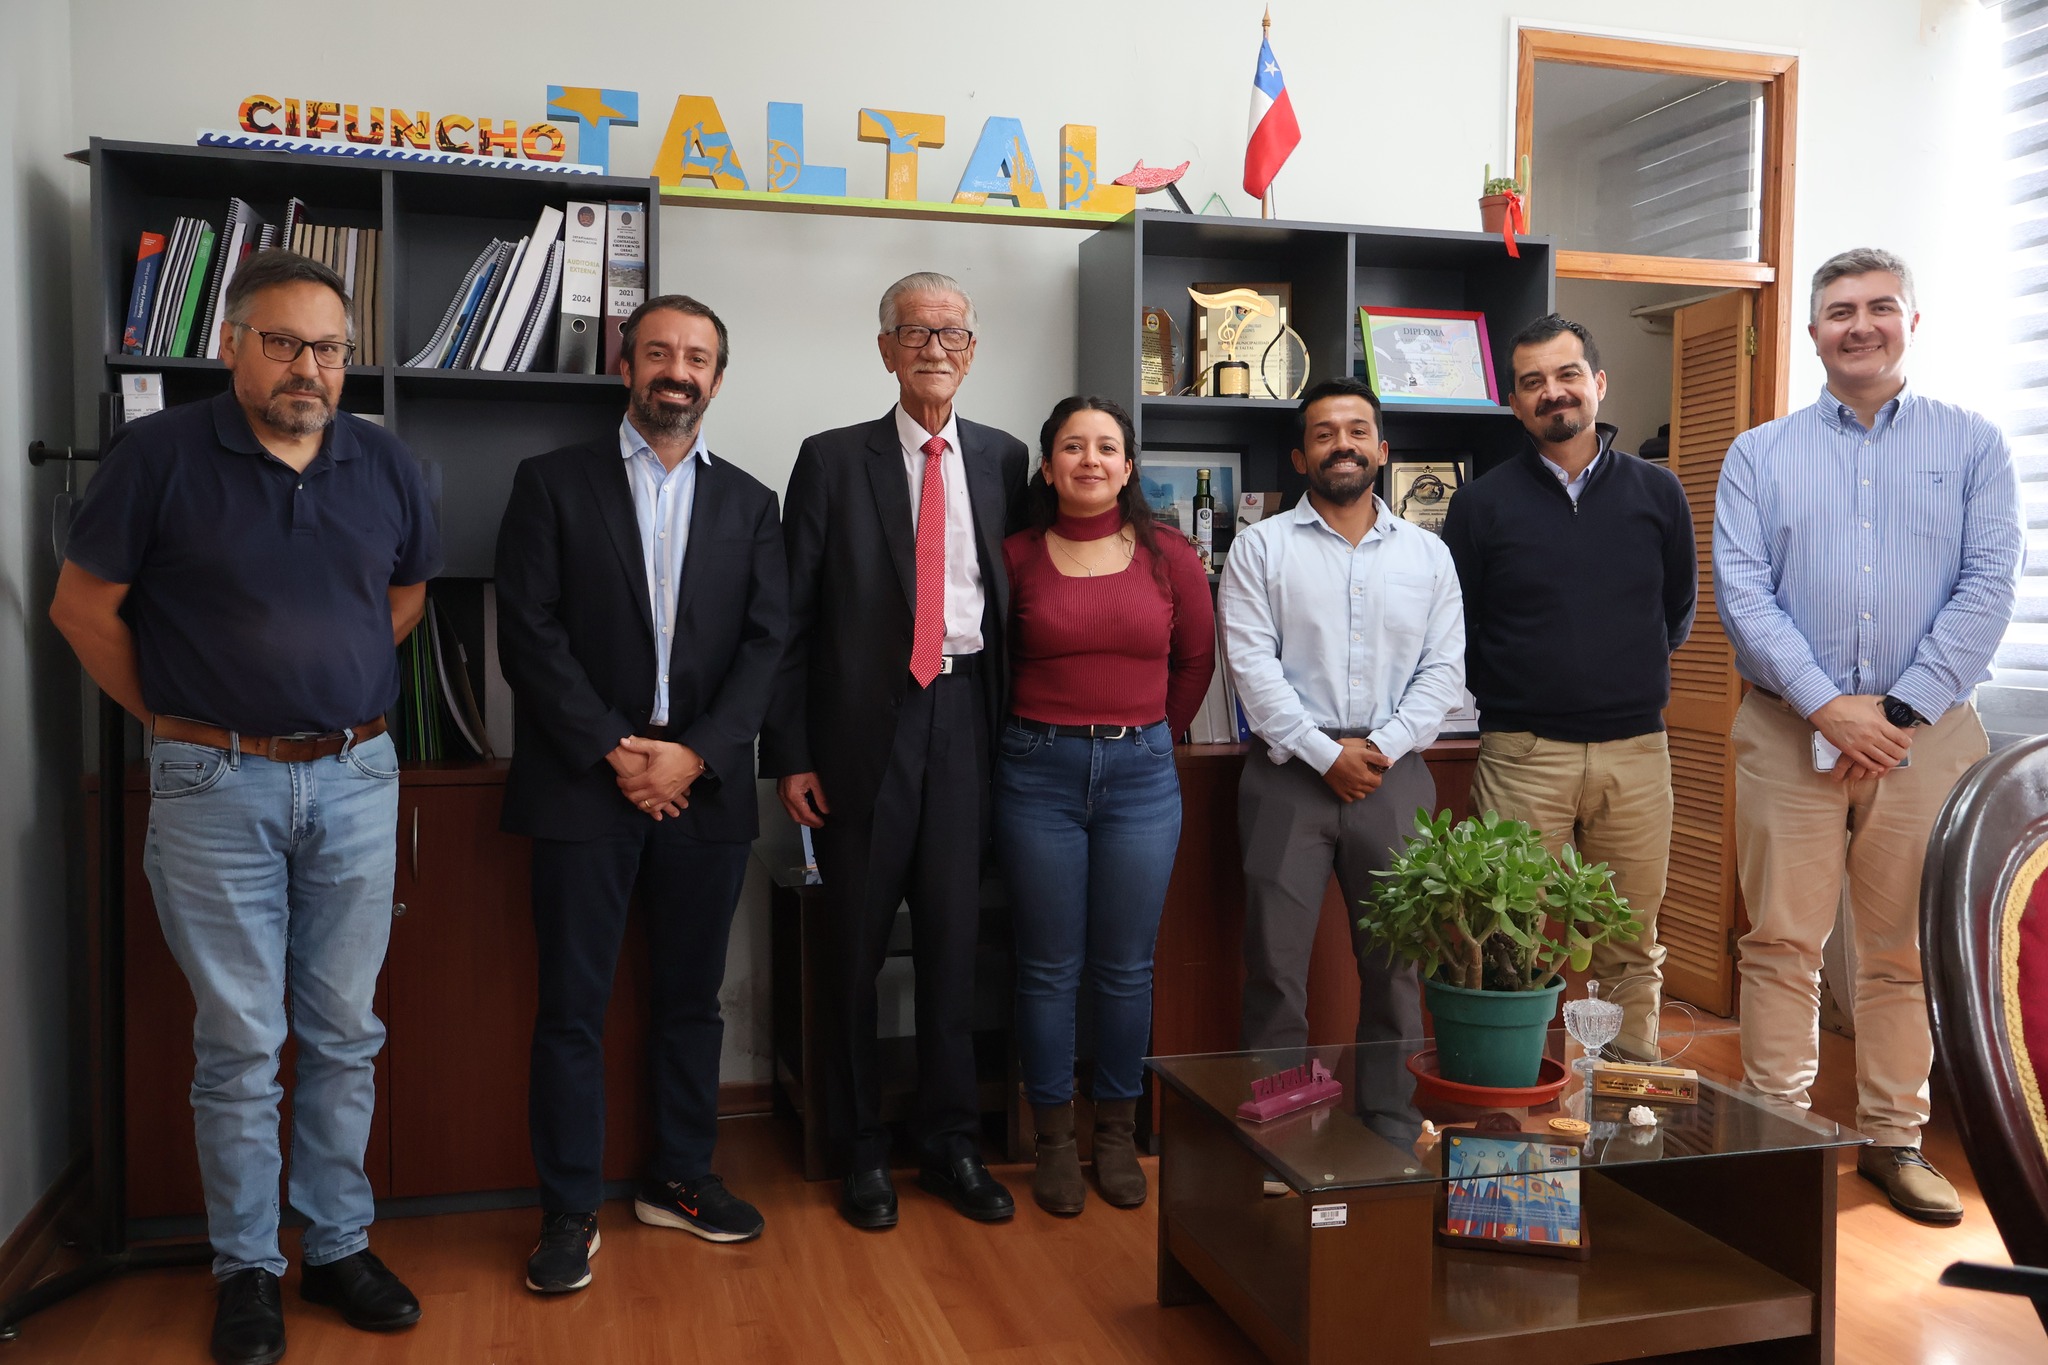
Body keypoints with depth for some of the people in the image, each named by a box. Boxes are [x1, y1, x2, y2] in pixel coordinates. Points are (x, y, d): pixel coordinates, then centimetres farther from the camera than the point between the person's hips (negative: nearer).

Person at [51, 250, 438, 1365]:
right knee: (239, 1045, 5)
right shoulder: (160, 455, -5)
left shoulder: (384, 466, 5)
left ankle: (339, 1247, 25)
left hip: (357, 779, 3)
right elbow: (83, 607, 0)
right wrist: (171, 720, 3)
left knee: (345, 1034, 11)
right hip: (217, 786, -3)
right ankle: (245, 1269, 21)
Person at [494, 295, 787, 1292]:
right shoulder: (552, 483, 4)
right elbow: (530, 632, -4)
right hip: (584, 785, -2)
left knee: (691, 997, 12)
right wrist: (612, 752, -11)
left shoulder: (749, 505, 11)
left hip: (705, 786, 3)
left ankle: (680, 1176, 27)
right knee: (573, 1006, 2)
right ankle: (570, 1210, 14)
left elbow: (766, 643, 3)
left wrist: (695, 754, -10)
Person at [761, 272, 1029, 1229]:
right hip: (864, 724, -2)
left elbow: (1015, 599, 11)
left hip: (964, 719, 2)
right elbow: (793, 617, 0)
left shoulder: (1003, 460, 9)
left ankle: (951, 1143, 23)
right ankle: (862, 1150, 22)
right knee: (857, 944, 6)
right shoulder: (832, 461, 2)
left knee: (953, 938, 8)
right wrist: (791, 754, -5)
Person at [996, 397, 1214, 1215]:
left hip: (1140, 772, 1)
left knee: (1125, 968, 8)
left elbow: (1196, 661, 14)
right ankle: (1055, 1138, 20)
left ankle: (1116, 1133, 23)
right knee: (1049, 968, 6)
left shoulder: (1169, 558, 4)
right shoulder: (1016, 557, -1)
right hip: (1039, 771, -1)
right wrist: (1039, 734, 5)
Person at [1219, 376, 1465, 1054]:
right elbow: (1251, 664, -5)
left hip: (1394, 773, 2)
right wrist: (1325, 754, -11)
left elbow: (1444, 668, 7)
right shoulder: (1260, 547, 3)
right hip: (1290, 770, -2)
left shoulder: (1428, 554, 12)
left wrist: (1385, 746, -7)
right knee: (1276, 963, 0)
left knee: (1396, 961, 8)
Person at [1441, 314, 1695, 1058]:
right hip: (1522, 754, -2)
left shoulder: (1657, 493, 8)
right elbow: (1452, 631, 7)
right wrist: (1507, 693, 7)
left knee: (1633, 951, 11)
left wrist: (1631, 679, 14)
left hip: (1635, 749, 2)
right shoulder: (1482, 503, 2)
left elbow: (1679, 612, 18)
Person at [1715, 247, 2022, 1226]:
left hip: (1926, 731, 1)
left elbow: (1987, 586, -1)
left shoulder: (1972, 445, 9)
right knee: (1782, 941, 1)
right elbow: (1741, 592, -2)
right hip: (1790, 731, 0)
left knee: (1907, 949, 7)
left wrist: (1898, 708, -11)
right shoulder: (1759, 455, 8)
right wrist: (1825, 705, -13)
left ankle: (1894, 1139, 19)